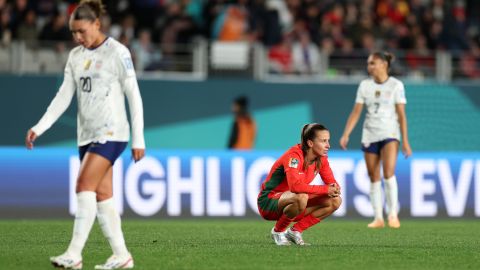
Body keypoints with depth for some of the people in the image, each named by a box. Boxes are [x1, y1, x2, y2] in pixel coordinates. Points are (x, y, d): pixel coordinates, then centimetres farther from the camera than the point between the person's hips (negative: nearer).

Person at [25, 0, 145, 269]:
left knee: (85, 186, -17)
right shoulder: (75, 56, 11)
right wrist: (39, 128, 1)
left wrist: (138, 138, -9)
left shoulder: (118, 52, -8)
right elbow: (64, 96, 11)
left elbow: (134, 96, -7)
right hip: (87, 134, 7)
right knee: (101, 195, 4)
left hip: (111, 133, -7)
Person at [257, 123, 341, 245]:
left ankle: (295, 230, 2)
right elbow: (295, 186, -41)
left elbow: (331, 182, 3)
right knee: (301, 197, -40)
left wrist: (334, 189, -23)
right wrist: (325, 189, -34)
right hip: (269, 201, -8)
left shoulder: (321, 158, -1)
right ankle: (278, 231, -13)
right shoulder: (294, 156, -26)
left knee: (335, 201, -6)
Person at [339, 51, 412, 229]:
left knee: (388, 173, -21)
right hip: (369, 135, 4)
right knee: (374, 178, 3)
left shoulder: (396, 85, -3)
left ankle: (393, 214, -12)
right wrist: (346, 134, -8)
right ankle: (378, 218, 9)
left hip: (390, 134, -4)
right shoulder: (365, 85, 6)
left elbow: (401, 114, -5)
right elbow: (356, 112, 4)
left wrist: (405, 141, -8)